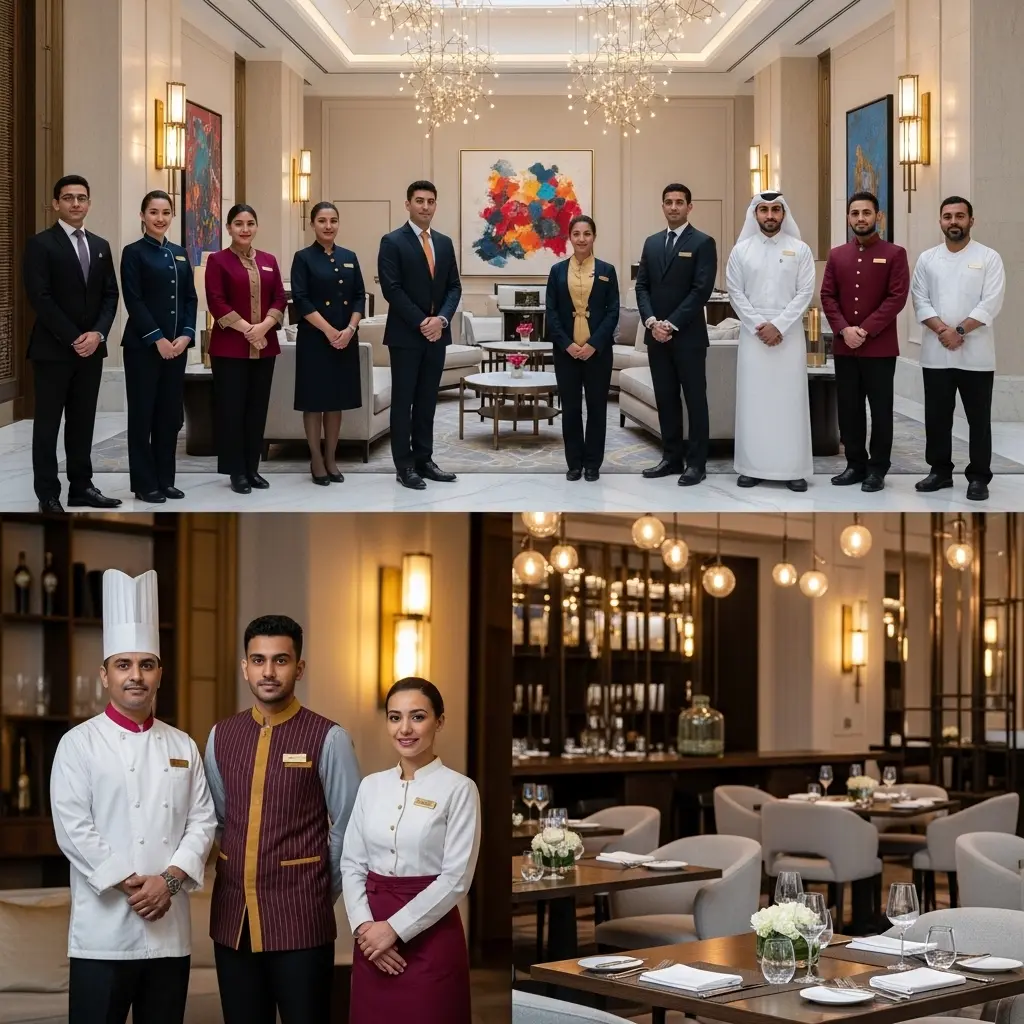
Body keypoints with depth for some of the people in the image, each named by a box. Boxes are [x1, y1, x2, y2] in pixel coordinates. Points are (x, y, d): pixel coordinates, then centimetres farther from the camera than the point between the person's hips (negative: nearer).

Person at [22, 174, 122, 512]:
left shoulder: (100, 246, 14)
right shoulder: (41, 244, -5)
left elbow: (110, 295, 10)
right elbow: (39, 298, -12)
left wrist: (97, 334, -7)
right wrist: (72, 339, -16)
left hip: (91, 348, 5)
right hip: (53, 349, -5)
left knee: (83, 422, 9)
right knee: (48, 424, 0)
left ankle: (81, 486, 16)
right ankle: (48, 495, 4)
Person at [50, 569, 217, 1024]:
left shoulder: (182, 746, 12)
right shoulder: (79, 744, -1)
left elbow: (202, 822, 7)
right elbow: (72, 828, -9)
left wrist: (168, 879, -9)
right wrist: (131, 885, -14)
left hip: (170, 929, 4)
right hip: (104, 929, -4)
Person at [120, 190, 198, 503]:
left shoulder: (179, 253, 13)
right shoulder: (134, 252, -4)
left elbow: (190, 298, 11)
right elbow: (133, 301, -11)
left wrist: (186, 335, -4)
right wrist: (158, 339, -15)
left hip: (177, 344, 5)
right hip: (143, 345, -5)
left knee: (170, 413, 8)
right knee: (143, 413, -1)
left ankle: (165, 479, 16)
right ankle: (145, 483, 5)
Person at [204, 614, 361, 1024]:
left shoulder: (327, 738, -7)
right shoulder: (220, 736, 7)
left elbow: (349, 828, -2)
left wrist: (323, 893, 5)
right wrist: (237, 873, 12)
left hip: (300, 917, -4)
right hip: (232, 915, 4)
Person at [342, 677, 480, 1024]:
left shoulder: (458, 788, -8)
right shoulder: (371, 786, 8)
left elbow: (456, 878, -12)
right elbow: (351, 864, 6)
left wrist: (395, 929, -14)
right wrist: (364, 925, -9)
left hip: (429, 935, -4)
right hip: (373, 935, 4)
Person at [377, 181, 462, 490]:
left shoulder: (445, 242, 12)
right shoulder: (393, 242, -6)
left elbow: (454, 287, 9)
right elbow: (392, 289, -12)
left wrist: (441, 319, -8)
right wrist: (421, 322, -16)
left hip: (437, 332, 5)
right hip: (406, 334, -5)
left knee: (427, 400, 9)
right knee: (403, 400, 0)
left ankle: (424, 459, 15)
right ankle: (405, 465, 4)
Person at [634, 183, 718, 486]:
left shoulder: (703, 243, -4)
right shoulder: (652, 243, 13)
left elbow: (701, 290, -12)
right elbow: (642, 286, 9)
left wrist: (672, 324, -15)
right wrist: (651, 321, -7)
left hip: (688, 336, -5)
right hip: (656, 335, 5)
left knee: (695, 399, 1)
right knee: (665, 399, 9)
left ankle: (696, 462, 5)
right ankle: (672, 458, 16)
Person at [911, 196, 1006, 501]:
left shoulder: (989, 258, 0)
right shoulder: (927, 258, 9)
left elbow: (991, 304, -8)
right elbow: (920, 300, 1)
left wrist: (959, 330, -16)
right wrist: (942, 330, -14)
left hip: (976, 354, -3)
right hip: (936, 354, 3)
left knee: (978, 418, 2)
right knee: (936, 416, 9)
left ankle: (978, 477, 9)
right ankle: (940, 471, 20)